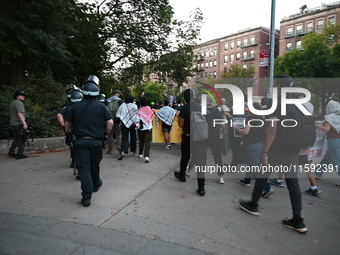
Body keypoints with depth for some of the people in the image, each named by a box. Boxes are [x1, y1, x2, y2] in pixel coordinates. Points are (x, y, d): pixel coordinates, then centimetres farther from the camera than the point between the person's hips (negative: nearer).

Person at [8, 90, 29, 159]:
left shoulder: (12, 103, 17)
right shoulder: (18, 103, -14)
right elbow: (19, 114, -25)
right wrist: (24, 123, -30)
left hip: (13, 123, 10)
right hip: (19, 124, -10)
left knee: (16, 139, 20)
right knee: (22, 139, -2)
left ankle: (11, 152, 23)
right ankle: (19, 154, -1)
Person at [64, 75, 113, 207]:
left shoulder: (75, 106, 0)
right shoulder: (101, 106, -3)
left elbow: (67, 124, 6)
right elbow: (110, 122, -8)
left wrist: (70, 133, 25)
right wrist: (105, 134, 8)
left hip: (80, 141, -1)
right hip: (97, 141, 1)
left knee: (84, 167, 1)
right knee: (95, 165, 21)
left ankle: (86, 197, -4)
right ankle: (96, 184, 44)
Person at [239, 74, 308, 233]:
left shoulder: (276, 103, -13)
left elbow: (272, 129, -19)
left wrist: (265, 152, -18)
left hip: (276, 149, -7)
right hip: (293, 149, 7)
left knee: (262, 176, 11)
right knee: (292, 181, 8)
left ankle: (253, 205, 28)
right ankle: (297, 220, 10)